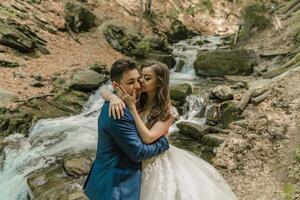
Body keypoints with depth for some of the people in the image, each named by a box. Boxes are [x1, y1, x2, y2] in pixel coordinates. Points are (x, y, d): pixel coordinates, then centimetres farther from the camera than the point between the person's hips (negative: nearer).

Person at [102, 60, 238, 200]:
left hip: (157, 164, -4)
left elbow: (148, 138, -29)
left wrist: (131, 107, -31)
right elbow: (103, 92, -11)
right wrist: (113, 97, -35)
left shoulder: (168, 112, -18)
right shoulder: (137, 101, -6)